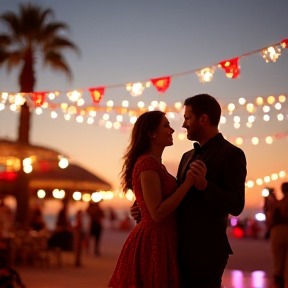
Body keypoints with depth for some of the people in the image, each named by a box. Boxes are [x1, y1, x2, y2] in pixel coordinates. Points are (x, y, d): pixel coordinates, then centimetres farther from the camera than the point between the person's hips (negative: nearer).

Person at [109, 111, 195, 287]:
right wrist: (188, 183, -20)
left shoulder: (155, 164, 15)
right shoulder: (148, 163, -15)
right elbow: (157, 213, -20)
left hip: (158, 242, 10)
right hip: (154, 243, -10)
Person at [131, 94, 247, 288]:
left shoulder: (232, 154, -8)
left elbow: (236, 206, -16)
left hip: (206, 253, -7)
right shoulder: (188, 156, 16)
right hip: (182, 251, 8)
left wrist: (204, 185, -28)